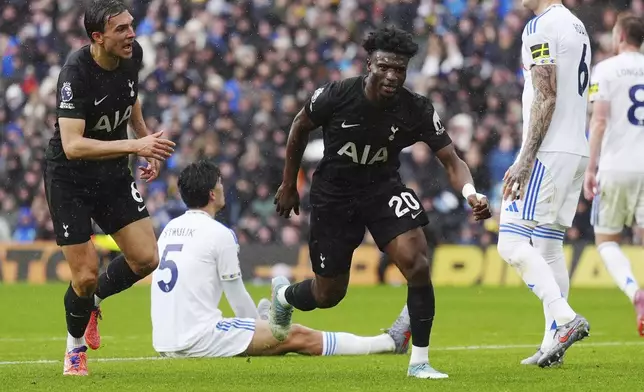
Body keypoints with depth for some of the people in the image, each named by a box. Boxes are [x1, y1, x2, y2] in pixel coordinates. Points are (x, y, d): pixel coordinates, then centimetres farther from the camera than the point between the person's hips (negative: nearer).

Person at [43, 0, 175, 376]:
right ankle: (75, 348, 23)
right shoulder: (76, 73, -28)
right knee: (86, 275, -6)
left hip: (113, 175, 6)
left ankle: (93, 299, 26)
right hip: (69, 179, -6)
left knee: (146, 259, -4)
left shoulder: (132, 56, -7)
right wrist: (135, 146, -42)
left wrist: (149, 143, 16)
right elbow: (73, 145, -36)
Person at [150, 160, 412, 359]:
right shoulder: (218, 233, -8)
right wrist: (258, 325, 18)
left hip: (165, 344, 7)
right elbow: (238, 297, -1)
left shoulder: (170, 228, 14)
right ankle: (390, 342, 9)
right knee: (296, 337, 2)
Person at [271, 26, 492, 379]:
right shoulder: (336, 95, -22)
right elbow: (300, 128, -3)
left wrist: (470, 192, -41)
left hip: (383, 188, 1)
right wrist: (288, 185, 5)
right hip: (333, 194, -1)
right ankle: (283, 295, 46)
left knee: (417, 264, -22)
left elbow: (451, 160, -19)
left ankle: (420, 361, -8)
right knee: (329, 294, 8)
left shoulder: (417, 110, -20)